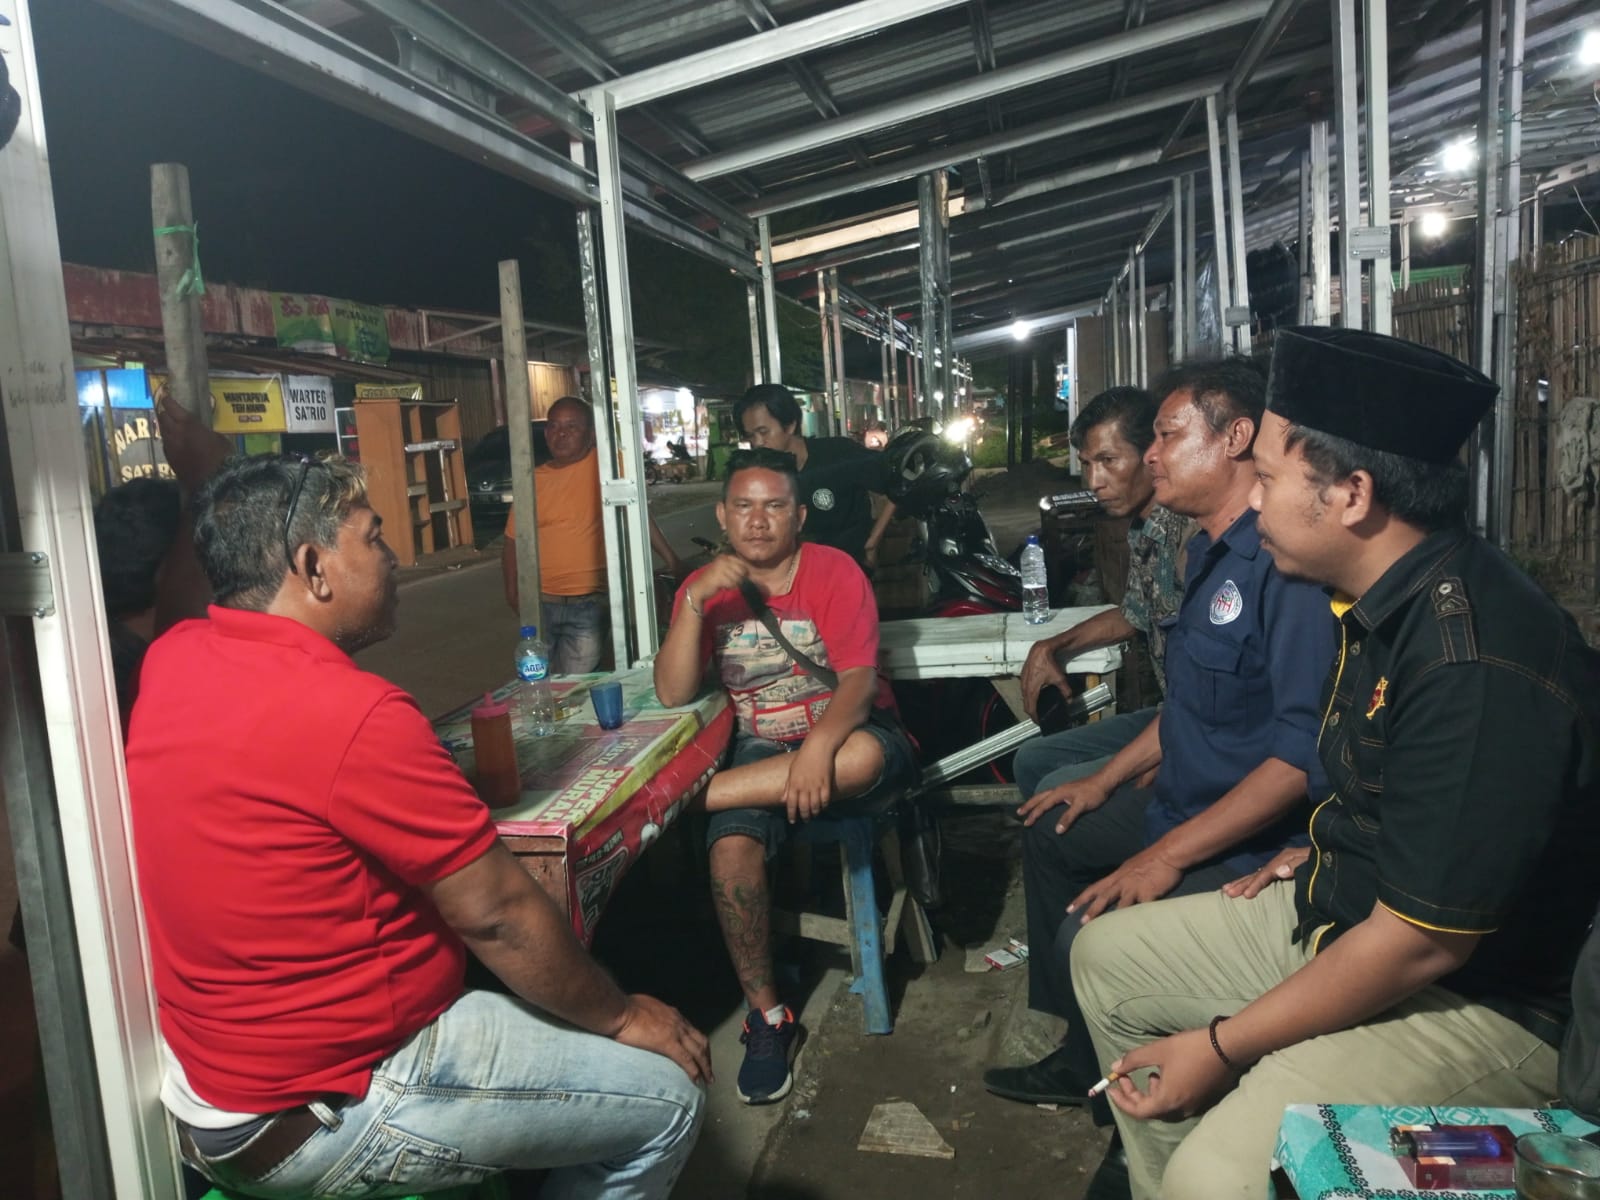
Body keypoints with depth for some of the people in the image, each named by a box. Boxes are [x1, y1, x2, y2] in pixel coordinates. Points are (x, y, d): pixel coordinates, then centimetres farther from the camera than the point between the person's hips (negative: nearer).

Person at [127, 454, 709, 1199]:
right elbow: (496, 912, -21)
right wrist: (622, 1017, -9)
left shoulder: (169, 660, -5)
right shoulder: (350, 713, -29)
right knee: (665, 1096, 0)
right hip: (321, 1117, -10)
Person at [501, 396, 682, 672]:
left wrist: (670, 558, -8)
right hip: (540, 603, 4)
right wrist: (512, 590, 1)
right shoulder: (533, 480, 6)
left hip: (588, 605, -4)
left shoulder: (603, 465, -4)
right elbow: (513, 540, 11)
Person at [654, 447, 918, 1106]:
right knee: (731, 848, -27)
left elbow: (859, 678, -17)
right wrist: (696, 600, -19)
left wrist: (820, 744, -37)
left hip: (845, 735, -2)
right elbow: (672, 694, -7)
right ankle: (766, 1015, -6)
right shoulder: (704, 587, 3)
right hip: (761, 750, 2)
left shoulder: (834, 571, -6)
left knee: (864, 756, -38)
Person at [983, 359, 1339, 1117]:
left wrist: (1169, 855, -29)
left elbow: (1307, 750, -31)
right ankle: (1078, 1057, 33)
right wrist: (1105, 781, 20)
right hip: (1184, 802, 11)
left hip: (1255, 847, -11)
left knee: (1089, 936, -24)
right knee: (1052, 832, 22)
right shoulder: (1212, 552, 10)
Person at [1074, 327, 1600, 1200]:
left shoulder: (1480, 668, -30)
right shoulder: (1388, 603, 0)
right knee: (1106, 956, 14)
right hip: (1336, 914, 10)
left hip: (1470, 996, -9)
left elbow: (1420, 942, -26)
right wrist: (1322, 852, 9)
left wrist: (1223, 1047, -18)